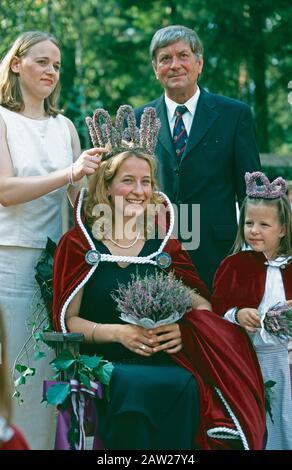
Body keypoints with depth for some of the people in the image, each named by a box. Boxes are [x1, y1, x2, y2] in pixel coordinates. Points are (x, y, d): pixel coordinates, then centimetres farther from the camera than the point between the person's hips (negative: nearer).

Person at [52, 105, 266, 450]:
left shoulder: (163, 243, 15)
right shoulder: (77, 245, 7)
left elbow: (201, 304, 12)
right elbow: (66, 321, 2)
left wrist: (184, 329, -10)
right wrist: (117, 332, -13)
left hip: (163, 360, 2)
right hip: (102, 361, -2)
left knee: (184, 386, -31)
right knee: (135, 385, -35)